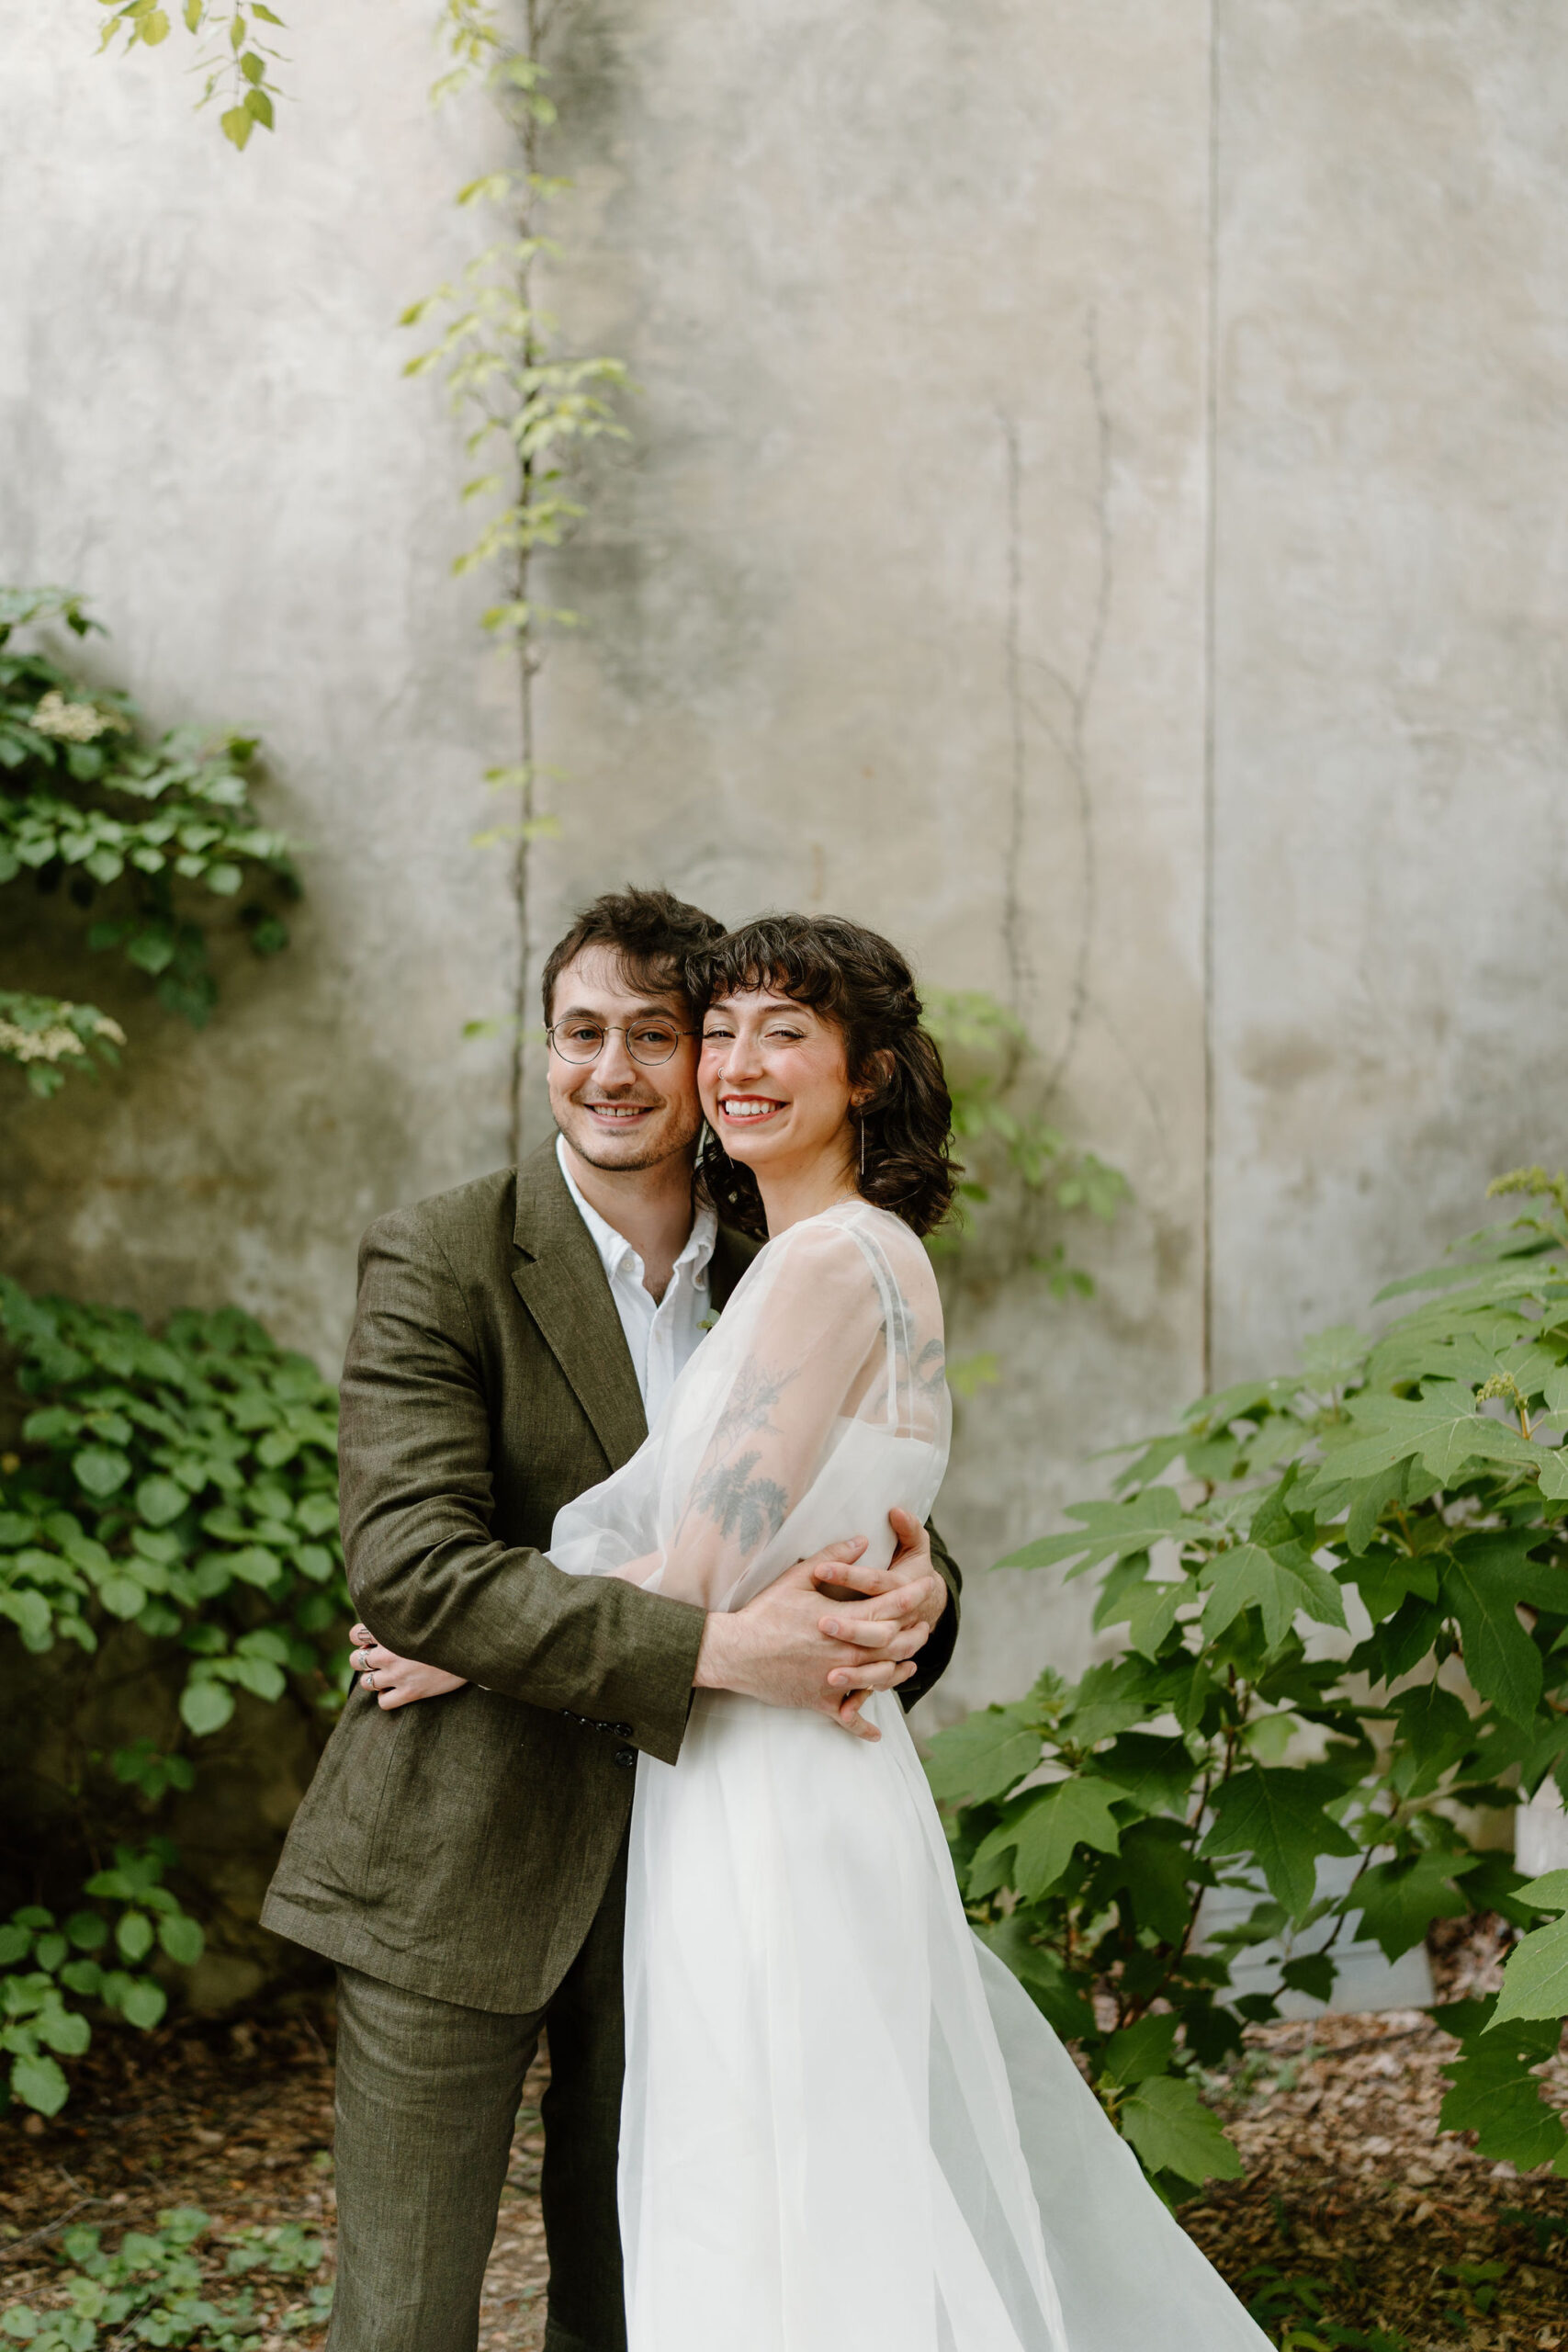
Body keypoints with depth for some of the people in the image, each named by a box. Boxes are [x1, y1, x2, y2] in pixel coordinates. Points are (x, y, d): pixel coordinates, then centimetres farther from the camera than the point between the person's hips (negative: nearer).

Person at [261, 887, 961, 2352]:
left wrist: (917, 1586, -14)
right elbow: (408, 1562, -20)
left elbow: (860, 1507, 12)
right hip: (462, 1862, -4)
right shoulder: (439, 1262, -9)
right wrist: (717, 1647, -28)